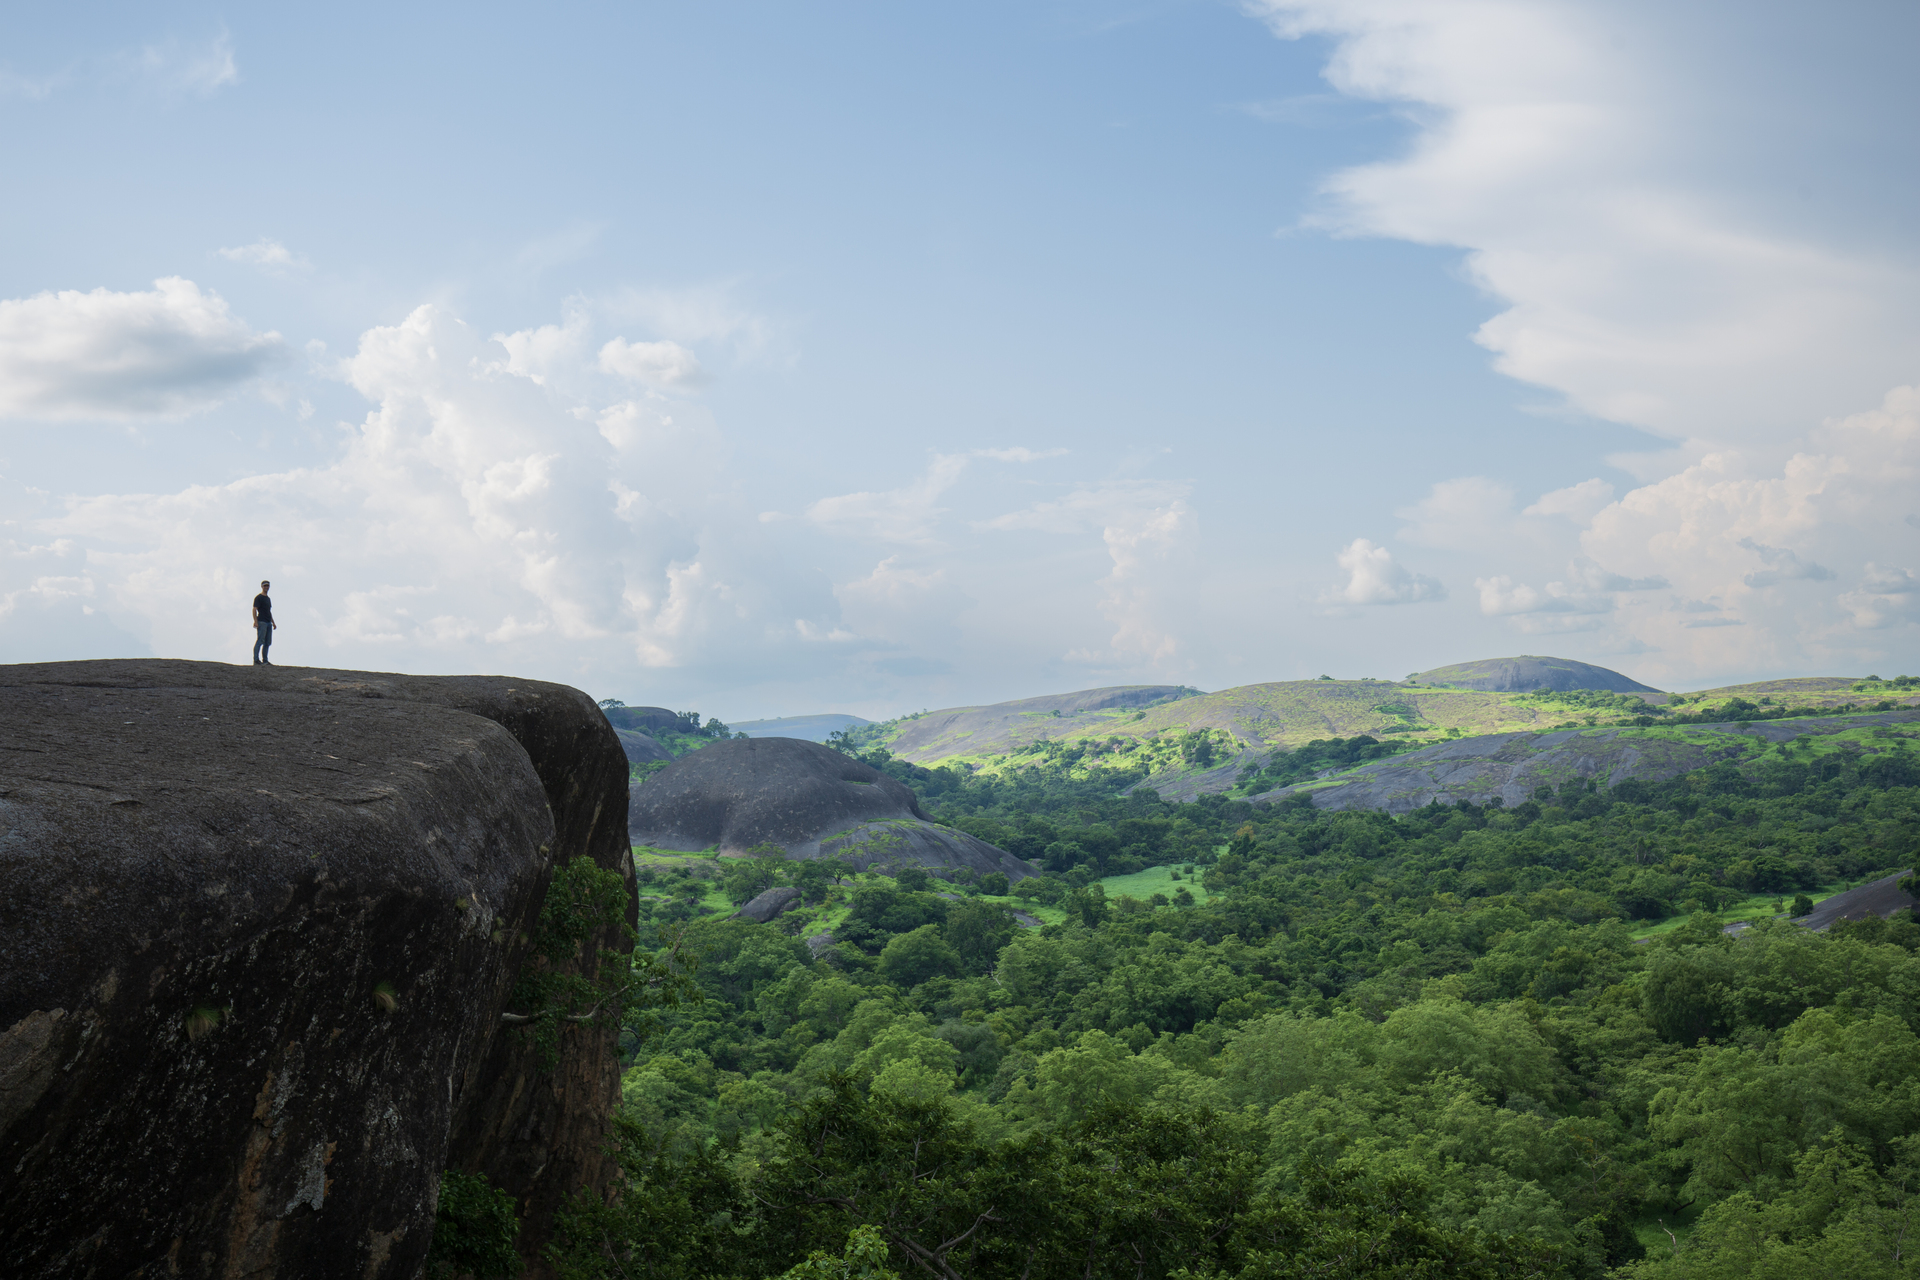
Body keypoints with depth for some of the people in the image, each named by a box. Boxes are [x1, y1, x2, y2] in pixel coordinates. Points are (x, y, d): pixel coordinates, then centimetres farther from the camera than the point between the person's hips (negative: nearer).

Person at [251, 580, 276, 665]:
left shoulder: (268, 598, 22)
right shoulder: (258, 597, -3)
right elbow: (254, 609, -11)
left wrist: (273, 622, 24)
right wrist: (255, 621, -20)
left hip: (268, 623, 9)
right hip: (261, 622, -9)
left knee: (267, 643, 8)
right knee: (260, 641, -12)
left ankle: (265, 661, 12)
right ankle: (256, 660, -13)